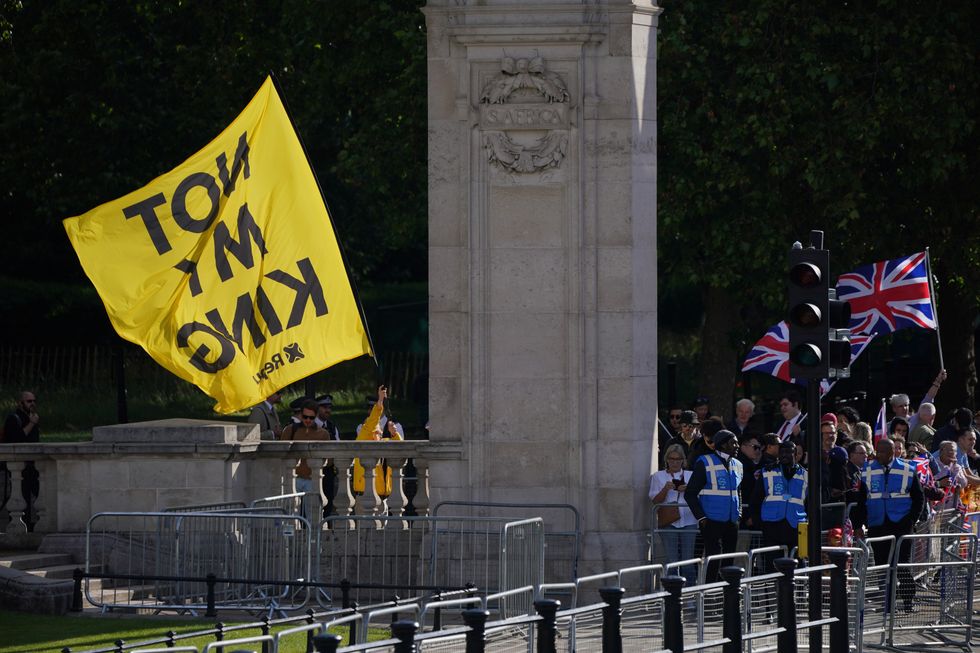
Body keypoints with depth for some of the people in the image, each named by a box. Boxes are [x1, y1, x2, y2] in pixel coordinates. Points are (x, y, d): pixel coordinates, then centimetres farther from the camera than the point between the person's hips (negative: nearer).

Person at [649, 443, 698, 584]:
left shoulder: (691, 476, 16)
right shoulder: (658, 476, 11)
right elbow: (655, 500, 3)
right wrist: (665, 489, -14)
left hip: (689, 521, 1)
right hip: (669, 523, -1)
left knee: (689, 561, -3)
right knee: (671, 561, -7)